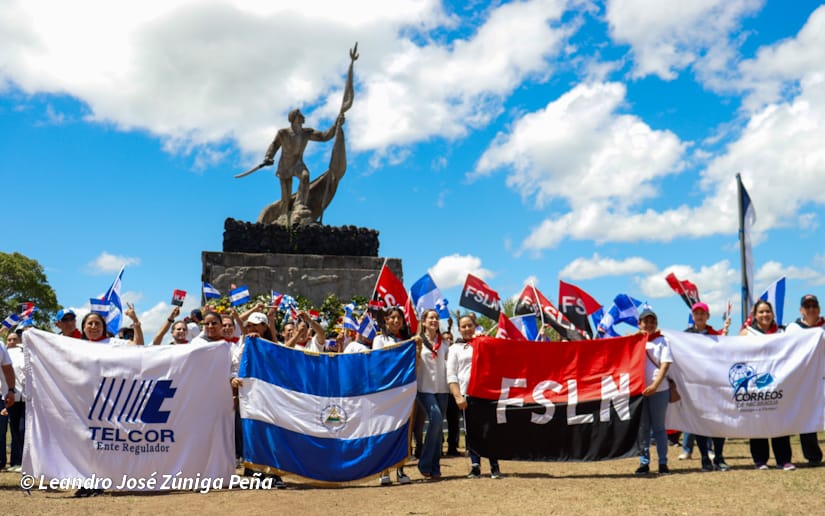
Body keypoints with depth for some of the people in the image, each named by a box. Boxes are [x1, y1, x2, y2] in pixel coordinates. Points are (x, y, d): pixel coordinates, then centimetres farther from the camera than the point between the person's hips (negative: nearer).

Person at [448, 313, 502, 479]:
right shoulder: (455, 348, 11)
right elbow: (451, 376, 3)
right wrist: (458, 396, -7)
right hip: (467, 394, -1)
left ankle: (494, 467, 3)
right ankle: (475, 467, 6)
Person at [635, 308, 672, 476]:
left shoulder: (662, 341, 4)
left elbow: (665, 365, -5)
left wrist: (655, 385, -16)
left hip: (659, 390, -2)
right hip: (639, 389, 2)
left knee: (659, 427, 2)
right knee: (642, 427, 6)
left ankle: (663, 463, 7)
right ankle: (644, 462, 11)